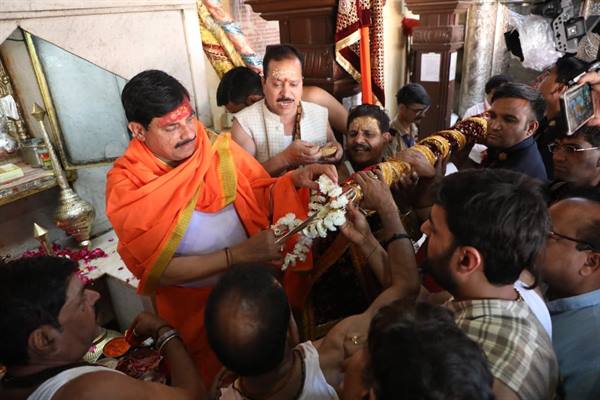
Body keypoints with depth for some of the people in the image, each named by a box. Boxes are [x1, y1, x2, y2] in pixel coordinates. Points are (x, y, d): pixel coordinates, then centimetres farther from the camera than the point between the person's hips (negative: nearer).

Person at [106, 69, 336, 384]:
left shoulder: (218, 147, -8)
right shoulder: (125, 185, -13)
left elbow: (261, 197, 1)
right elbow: (156, 270, -18)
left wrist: (295, 178, -20)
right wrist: (236, 255, -26)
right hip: (193, 303, -2)